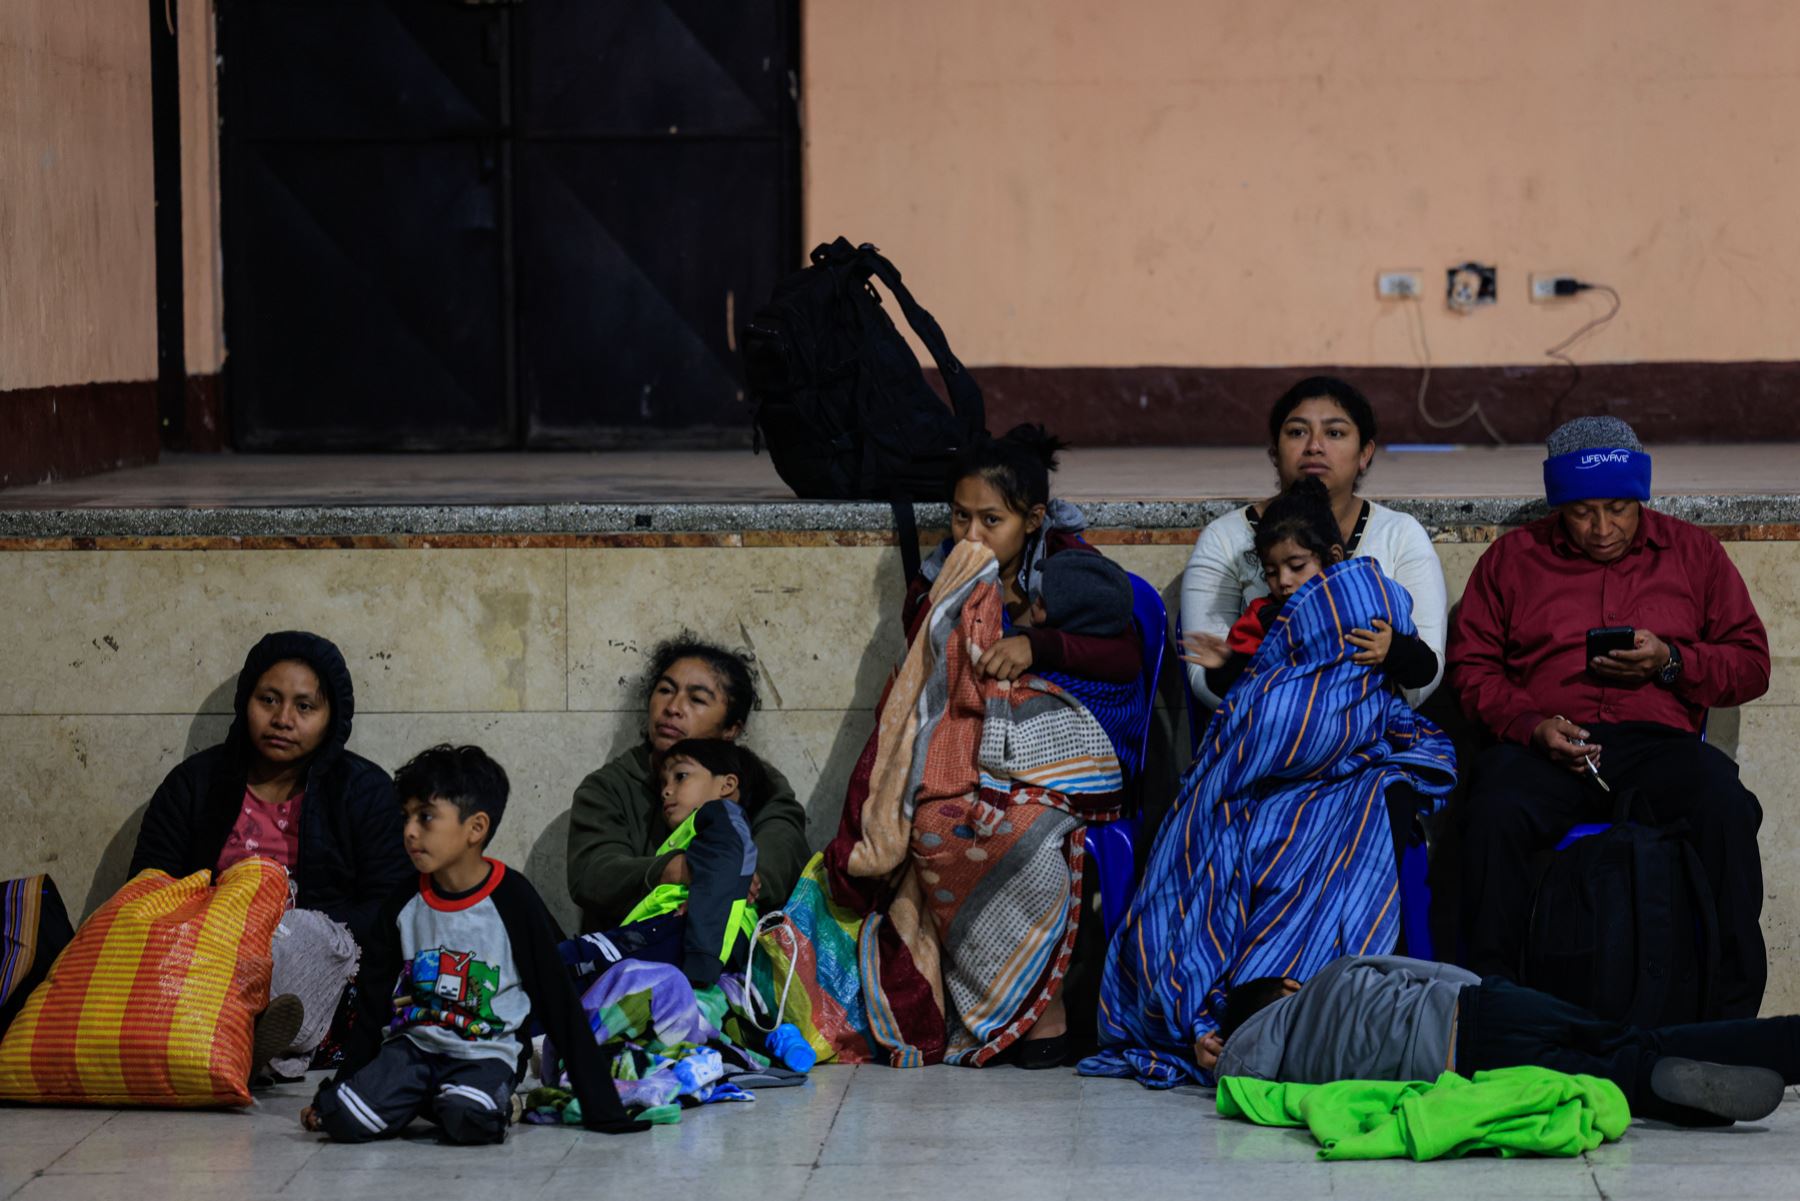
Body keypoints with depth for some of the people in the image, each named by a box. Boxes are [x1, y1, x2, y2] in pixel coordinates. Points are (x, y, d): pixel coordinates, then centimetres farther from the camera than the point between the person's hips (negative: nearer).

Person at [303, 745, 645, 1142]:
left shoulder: (513, 901, -8)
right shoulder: (402, 907, 3)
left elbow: (559, 1002, -5)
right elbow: (373, 1007, 14)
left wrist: (602, 1107, -7)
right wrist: (331, 1093, 12)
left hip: (487, 1053, -4)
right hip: (412, 1045, 4)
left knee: (468, 1120, -35)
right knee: (342, 1117, -21)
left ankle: (498, 1102, -1)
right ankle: (430, 1102, 5)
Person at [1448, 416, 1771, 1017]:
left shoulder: (1693, 552, 17)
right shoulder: (1512, 558, 16)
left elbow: (1752, 663, 15)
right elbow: (1472, 664, 12)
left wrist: (1671, 662, -5)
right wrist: (1531, 724, -8)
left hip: (1657, 737, 0)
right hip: (1544, 745, 0)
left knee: (1725, 806, -33)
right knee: (1497, 813, -35)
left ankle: (1730, 1018, -27)